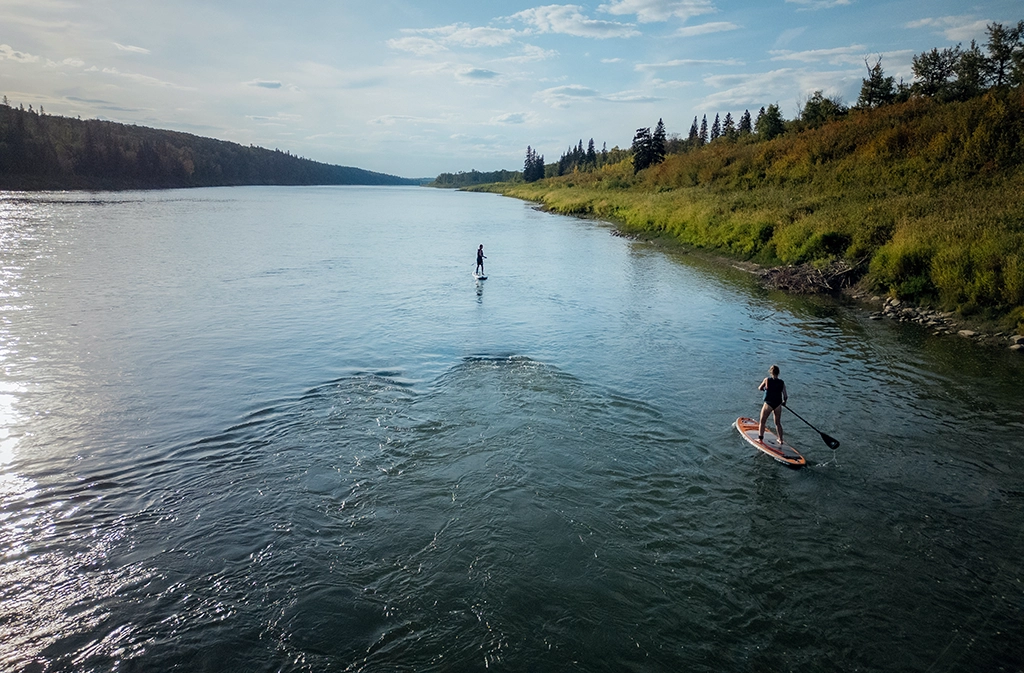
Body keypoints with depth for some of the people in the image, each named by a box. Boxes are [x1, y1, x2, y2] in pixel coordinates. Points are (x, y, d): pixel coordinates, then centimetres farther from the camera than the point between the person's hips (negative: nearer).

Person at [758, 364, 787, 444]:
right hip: (778, 404, 3)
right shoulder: (782, 383, -4)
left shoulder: (767, 380, -10)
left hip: (768, 404, -3)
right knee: (778, 423, 18)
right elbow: (785, 396, -1)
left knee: (762, 422, 11)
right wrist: (784, 402, 19)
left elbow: (759, 388, 5)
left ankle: (760, 438, 11)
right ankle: (780, 440, 24)